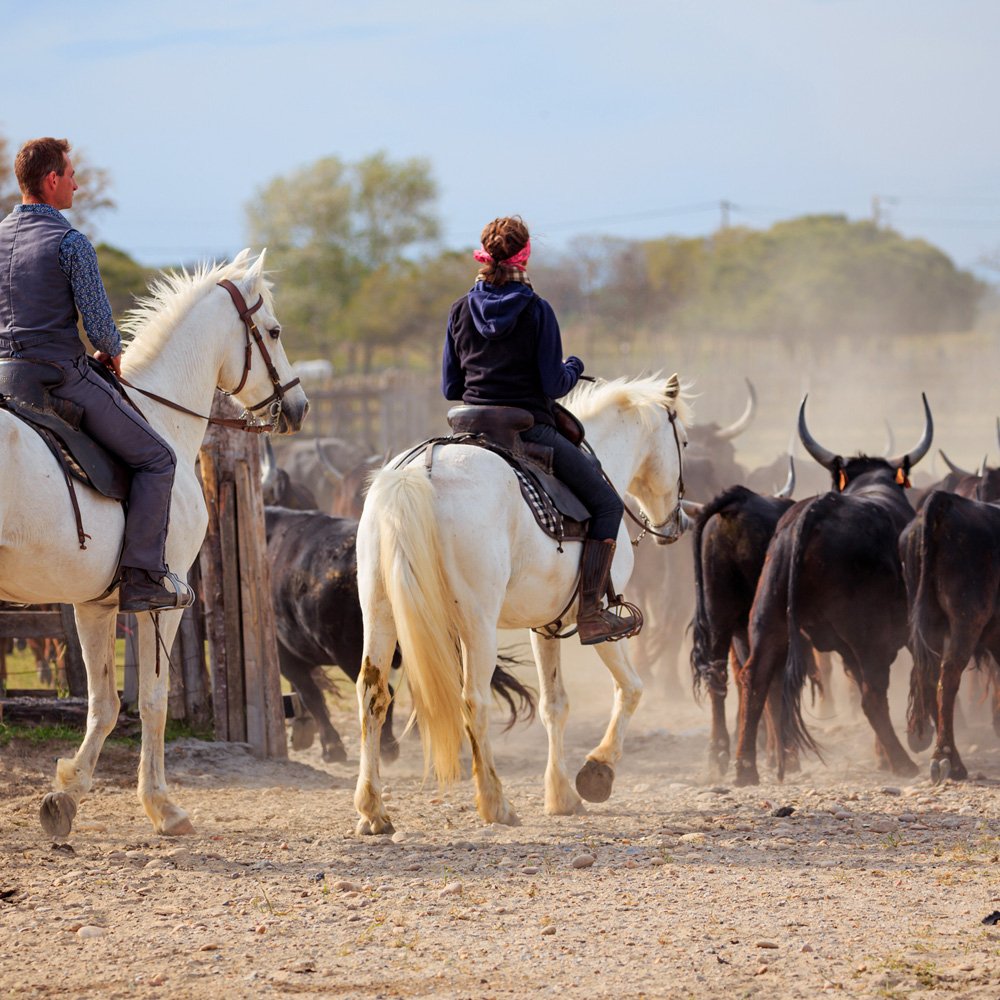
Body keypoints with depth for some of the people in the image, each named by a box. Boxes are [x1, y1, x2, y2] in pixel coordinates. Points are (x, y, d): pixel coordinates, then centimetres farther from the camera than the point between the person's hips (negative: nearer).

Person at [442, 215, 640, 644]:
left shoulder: (461, 310, 4)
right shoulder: (537, 311, -11)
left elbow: (450, 387, 8)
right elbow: (553, 385, -11)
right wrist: (573, 368, 10)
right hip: (528, 429, -5)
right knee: (606, 503, 6)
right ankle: (591, 614, -3)